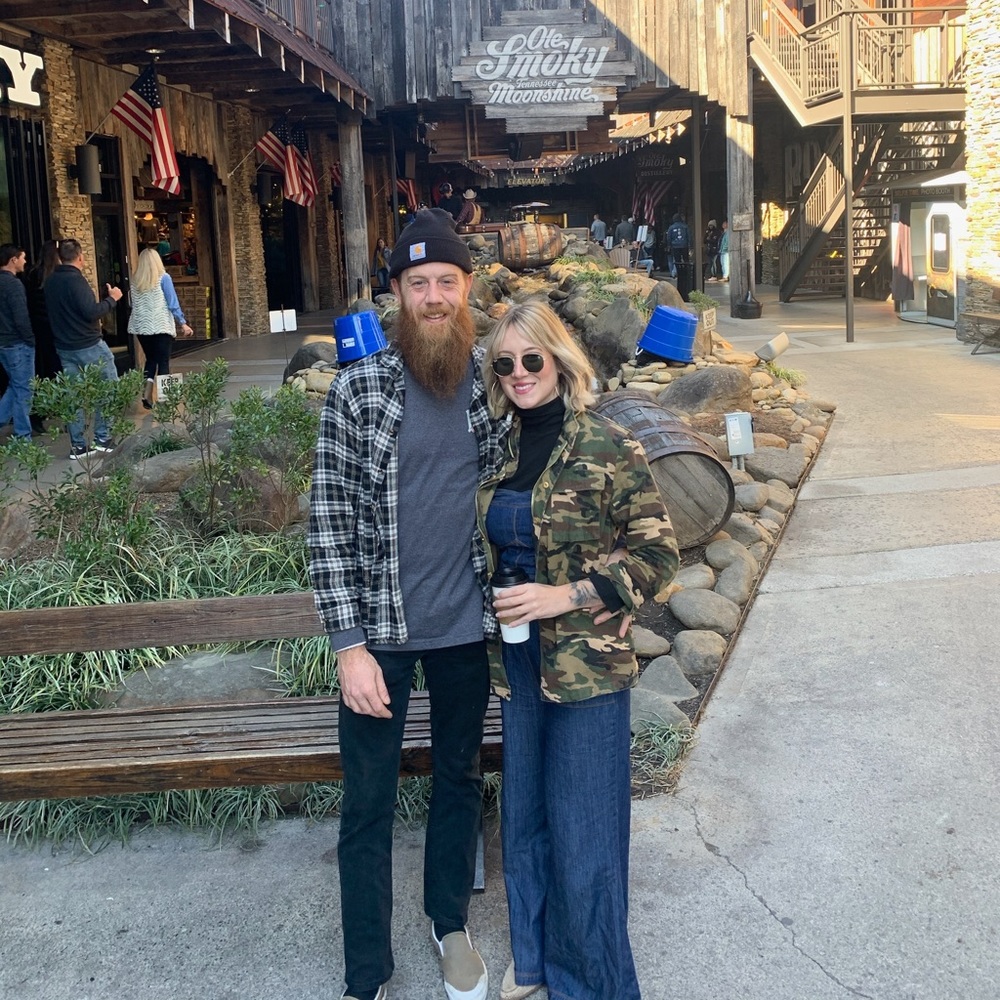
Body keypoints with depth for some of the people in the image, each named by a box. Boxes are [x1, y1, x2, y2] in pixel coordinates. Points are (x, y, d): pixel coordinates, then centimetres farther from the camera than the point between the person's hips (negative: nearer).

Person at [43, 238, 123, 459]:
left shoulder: (51, 281, 8)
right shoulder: (75, 279, -16)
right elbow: (91, 312, -23)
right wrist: (111, 299, -10)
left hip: (64, 347, 8)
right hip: (88, 345, -7)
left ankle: (78, 445, 11)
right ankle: (103, 439, 3)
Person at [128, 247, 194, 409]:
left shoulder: (135, 281, 5)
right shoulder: (163, 278, -5)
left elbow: (134, 305, 9)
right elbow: (172, 303, -7)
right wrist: (183, 323, -4)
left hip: (141, 327, 4)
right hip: (161, 326, -4)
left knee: (151, 359, 16)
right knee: (163, 362, 3)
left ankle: (146, 393, 1)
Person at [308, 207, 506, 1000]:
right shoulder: (357, 390, -10)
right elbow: (329, 522, -9)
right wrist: (349, 646, -14)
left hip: (467, 627, 3)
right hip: (380, 633, -2)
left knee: (460, 778, 20)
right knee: (369, 802, 8)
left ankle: (450, 920, 44)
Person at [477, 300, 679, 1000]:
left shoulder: (606, 446, -12)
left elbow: (659, 553, -13)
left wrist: (567, 595, -20)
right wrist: (499, 611, 7)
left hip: (587, 663, -6)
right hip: (518, 659, 6)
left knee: (581, 828, 5)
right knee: (524, 815, 18)